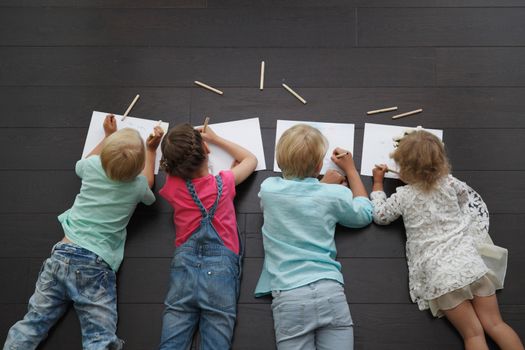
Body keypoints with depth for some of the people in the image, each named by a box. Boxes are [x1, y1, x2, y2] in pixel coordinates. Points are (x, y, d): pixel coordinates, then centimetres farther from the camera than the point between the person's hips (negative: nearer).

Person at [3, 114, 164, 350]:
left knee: (33, 323, 5)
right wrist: (151, 150, 36)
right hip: (96, 266, -4)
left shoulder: (93, 166, 6)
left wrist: (108, 136, 44)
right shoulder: (138, 186, 0)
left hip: (63, 253, 4)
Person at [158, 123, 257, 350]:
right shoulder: (223, 183, 3)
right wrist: (215, 138, 28)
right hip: (221, 269, -1)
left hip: (184, 266, 1)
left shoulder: (172, 186, 5)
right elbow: (250, 159, 24)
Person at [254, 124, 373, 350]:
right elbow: (365, 214, 25)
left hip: (289, 297, 0)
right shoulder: (334, 194, 3)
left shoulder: (268, 189, 4)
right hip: (329, 291, 0)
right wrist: (350, 169, 32)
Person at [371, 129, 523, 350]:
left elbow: (380, 216, 19)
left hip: (438, 273, -2)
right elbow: (466, 194, 33)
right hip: (469, 260, 3)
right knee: (495, 324, 4)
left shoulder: (403, 196, 3)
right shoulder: (449, 183, 11)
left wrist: (378, 182, 29)